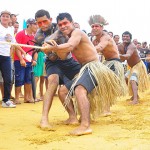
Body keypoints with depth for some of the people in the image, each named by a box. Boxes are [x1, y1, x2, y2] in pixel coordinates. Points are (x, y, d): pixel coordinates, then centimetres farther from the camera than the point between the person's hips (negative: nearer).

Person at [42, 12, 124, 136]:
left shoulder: (77, 32, -9)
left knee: (79, 90, -35)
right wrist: (56, 48, -11)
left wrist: (52, 47, -31)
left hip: (93, 67, -10)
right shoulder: (69, 38, 19)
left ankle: (85, 125, -47)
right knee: (63, 91, 12)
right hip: (84, 69, 10)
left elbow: (69, 46, -30)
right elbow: (63, 56, 7)